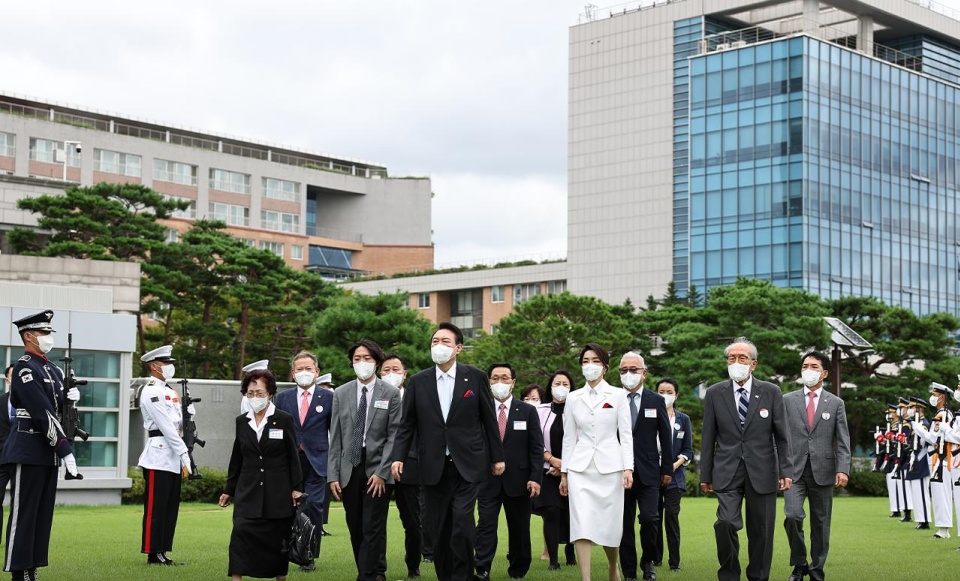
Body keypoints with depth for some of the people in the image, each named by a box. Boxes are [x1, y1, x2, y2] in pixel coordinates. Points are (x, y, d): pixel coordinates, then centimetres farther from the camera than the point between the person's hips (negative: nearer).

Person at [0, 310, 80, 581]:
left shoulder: (54, 370, 15)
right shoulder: (24, 368, -12)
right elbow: (43, 413, -19)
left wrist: (69, 397, -3)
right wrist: (65, 450, -23)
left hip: (48, 452, 9)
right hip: (28, 453, -8)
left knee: (43, 515, 9)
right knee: (24, 515, -5)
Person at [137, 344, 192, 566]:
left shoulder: (170, 391, 18)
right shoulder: (151, 391, -10)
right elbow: (166, 427, -15)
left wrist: (188, 410, -2)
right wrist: (184, 456, -17)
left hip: (173, 458, 9)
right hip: (158, 457, -9)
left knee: (170, 508, 10)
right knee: (156, 508, -4)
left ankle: (162, 552, 15)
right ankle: (153, 553, 0)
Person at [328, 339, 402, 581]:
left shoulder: (391, 393, 0)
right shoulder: (341, 394, 8)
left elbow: (394, 436, -4)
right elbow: (335, 438, 6)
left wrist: (382, 472, -11)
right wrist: (333, 475, 0)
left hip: (377, 470, -3)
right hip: (349, 470, 3)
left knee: (373, 529, -5)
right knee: (355, 530, 7)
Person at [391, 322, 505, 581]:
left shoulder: (475, 377, 1)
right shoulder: (418, 382, 6)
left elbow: (489, 420, 5)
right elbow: (407, 424, 7)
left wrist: (497, 457, 6)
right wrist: (399, 457, -4)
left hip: (467, 464, -2)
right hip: (434, 467, 2)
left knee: (462, 519, -15)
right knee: (435, 528, 5)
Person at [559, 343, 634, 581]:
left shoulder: (618, 395, 3)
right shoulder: (574, 398, 9)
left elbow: (626, 434, 0)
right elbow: (569, 437, 11)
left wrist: (628, 468, -10)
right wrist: (564, 472, 8)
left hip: (609, 466, -1)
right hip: (580, 467, 1)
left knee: (610, 525, 4)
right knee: (581, 524, -10)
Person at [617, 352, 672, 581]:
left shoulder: (656, 401, 6)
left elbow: (665, 437, 8)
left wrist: (667, 469, 4)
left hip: (648, 473, 0)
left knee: (650, 519, -12)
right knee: (624, 524, 4)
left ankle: (648, 562, 12)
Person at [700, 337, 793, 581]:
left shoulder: (771, 392, 3)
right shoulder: (715, 393, 4)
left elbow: (781, 436, 4)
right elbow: (708, 437, 6)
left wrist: (786, 471, -2)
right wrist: (705, 474, 5)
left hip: (761, 472, 1)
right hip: (727, 472, -1)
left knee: (761, 531, 5)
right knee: (726, 523, -16)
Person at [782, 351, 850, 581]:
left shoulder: (836, 403, 8)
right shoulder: (788, 400, 7)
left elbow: (843, 440, 2)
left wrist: (843, 469, -10)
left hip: (822, 471, 1)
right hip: (795, 470, -1)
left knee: (821, 523, 5)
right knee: (792, 516, -16)